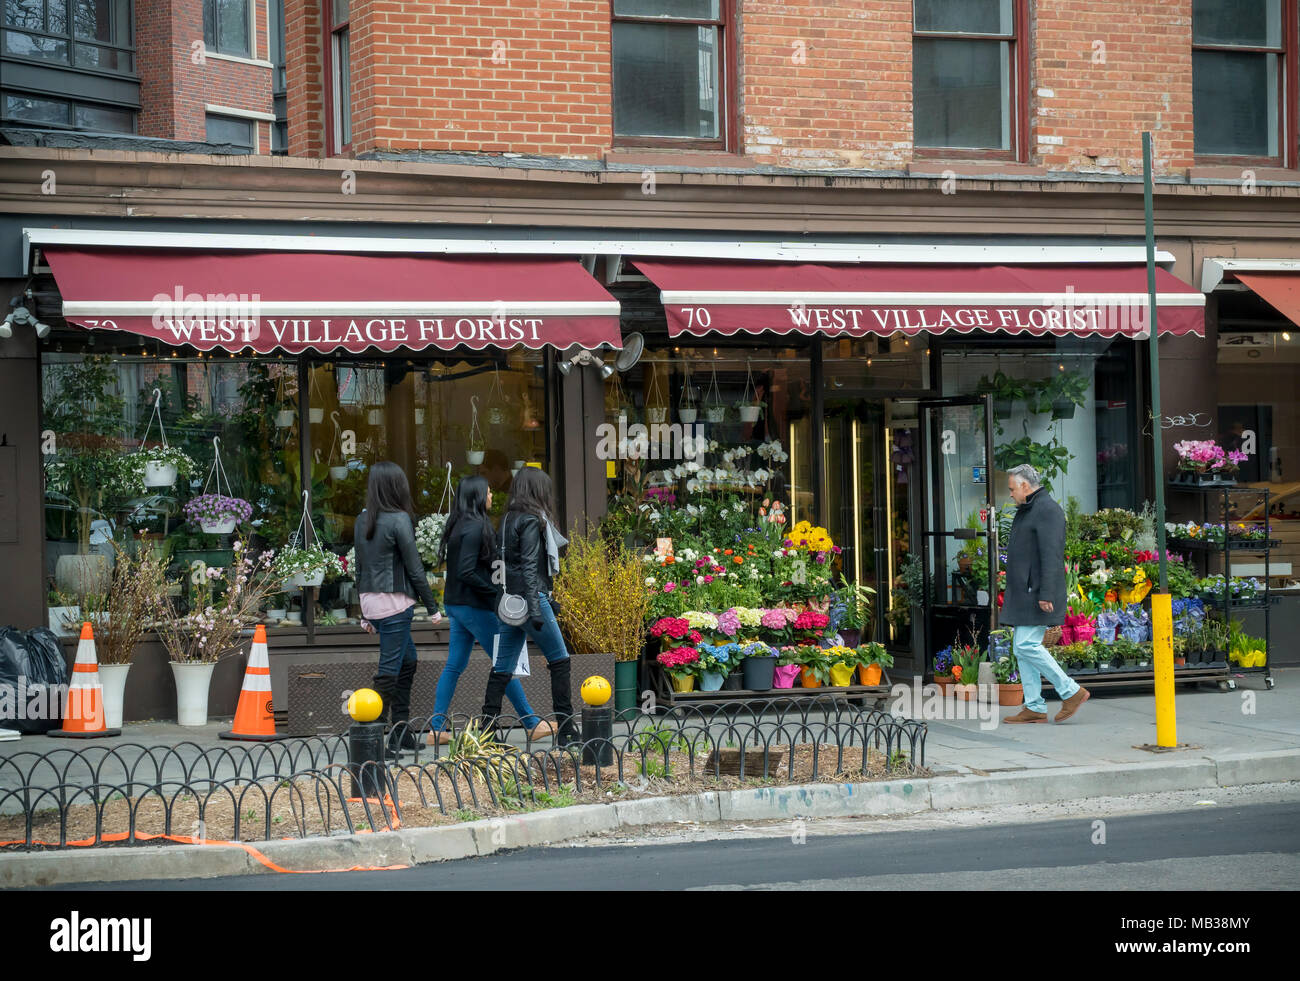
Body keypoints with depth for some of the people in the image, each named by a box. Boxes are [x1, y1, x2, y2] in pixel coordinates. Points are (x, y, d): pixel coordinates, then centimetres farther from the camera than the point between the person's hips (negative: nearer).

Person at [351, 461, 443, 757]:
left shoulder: (362, 521, 9)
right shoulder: (399, 520, -13)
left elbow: (360, 566, 13)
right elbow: (414, 568, -10)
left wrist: (366, 614, 20)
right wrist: (432, 607, -2)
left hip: (370, 600, 8)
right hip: (394, 601, -8)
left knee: (407, 660, 19)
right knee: (389, 669, -4)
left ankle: (401, 730, 21)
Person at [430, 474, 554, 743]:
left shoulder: (460, 525, 11)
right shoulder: (475, 527, -18)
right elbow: (466, 573, -23)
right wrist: (495, 591, -15)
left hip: (457, 605, 9)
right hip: (475, 607, -9)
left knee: (454, 666, 10)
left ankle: (437, 728, 8)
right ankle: (533, 724, 5)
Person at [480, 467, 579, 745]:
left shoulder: (508, 519, 15)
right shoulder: (531, 521, -10)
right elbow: (529, 567, -17)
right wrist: (536, 610, -20)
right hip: (530, 597, -8)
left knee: (502, 667, 6)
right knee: (559, 660, 1)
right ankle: (565, 729, 2)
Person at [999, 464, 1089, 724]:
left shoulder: (1047, 510, -13)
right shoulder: (1025, 511, 20)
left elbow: (1051, 555, -21)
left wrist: (1046, 594, -26)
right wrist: (1013, 594, 22)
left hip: (1038, 594, -10)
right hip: (1024, 595, 11)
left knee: (1027, 645, -14)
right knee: (1021, 649, 7)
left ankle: (1071, 692, -7)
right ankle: (1034, 707, 9)